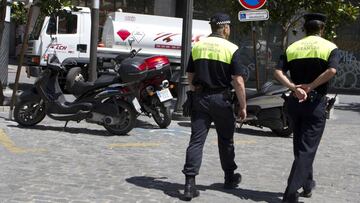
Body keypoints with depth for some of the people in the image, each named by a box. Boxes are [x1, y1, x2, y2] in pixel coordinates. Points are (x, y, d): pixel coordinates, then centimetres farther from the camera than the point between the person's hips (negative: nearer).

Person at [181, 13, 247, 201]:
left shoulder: (197, 46, 6)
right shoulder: (231, 49, -8)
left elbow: (190, 76, 11)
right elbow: (238, 81, -11)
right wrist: (243, 106, -4)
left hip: (199, 98, 3)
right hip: (221, 99, -3)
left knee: (196, 140, 0)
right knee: (225, 139, 14)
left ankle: (190, 183, -9)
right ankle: (230, 177, 30)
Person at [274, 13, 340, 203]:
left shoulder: (292, 47, 8)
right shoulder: (330, 47, -1)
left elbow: (278, 72, -6)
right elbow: (331, 70, -21)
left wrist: (294, 88, -14)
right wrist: (310, 86, -15)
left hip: (295, 101, 4)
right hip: (316, 101, -4)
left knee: (300, 145, 19)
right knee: (307, 148, -3)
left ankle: (307, 185, 32)